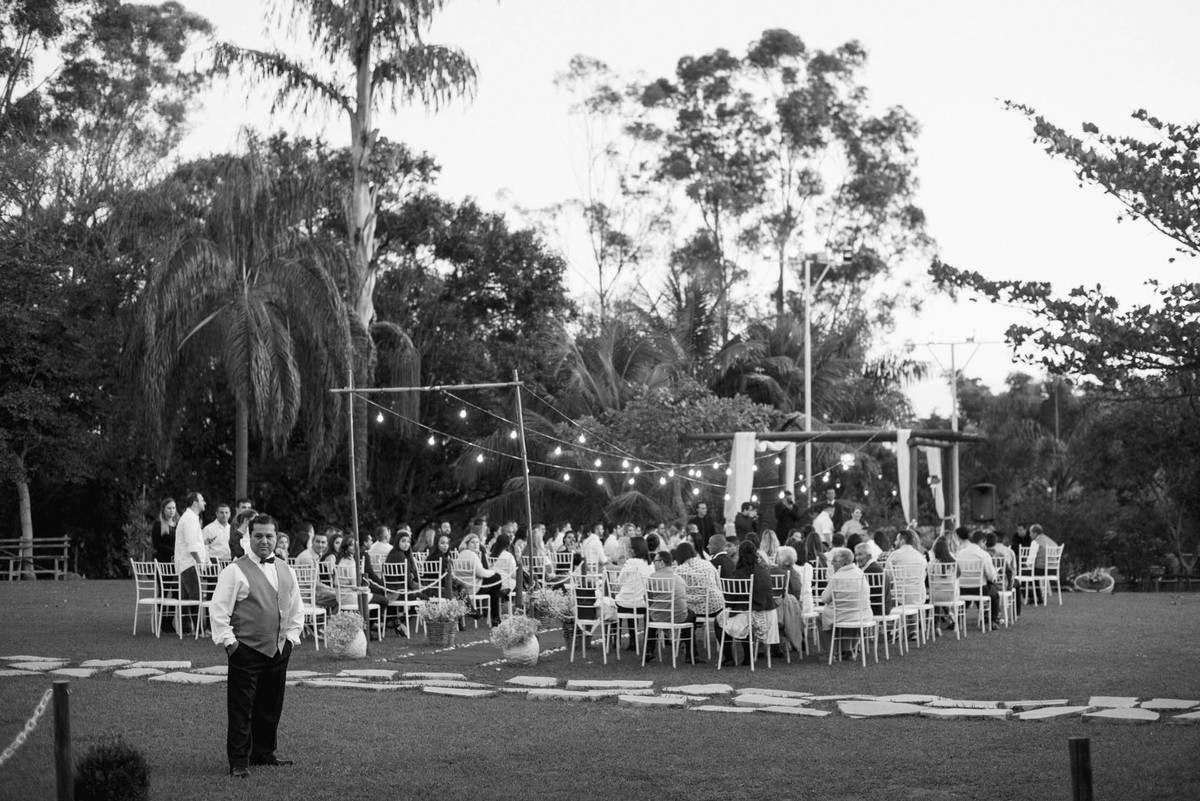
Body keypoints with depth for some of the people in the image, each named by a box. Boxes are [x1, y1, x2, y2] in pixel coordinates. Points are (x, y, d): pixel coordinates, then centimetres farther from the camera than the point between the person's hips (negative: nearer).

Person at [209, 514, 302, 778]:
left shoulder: (285, 570, 12)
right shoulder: (235, 571, -7)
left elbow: (296, 608, 20)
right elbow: (219, 610, -9)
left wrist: (291, 636, 11)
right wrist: (228, 641, -12)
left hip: (279, 649, 6)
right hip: (246, 650, -6)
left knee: (271, 706, 13)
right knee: (241, 709, -4)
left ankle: (264, 752, 28)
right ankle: (238, 762, 2)